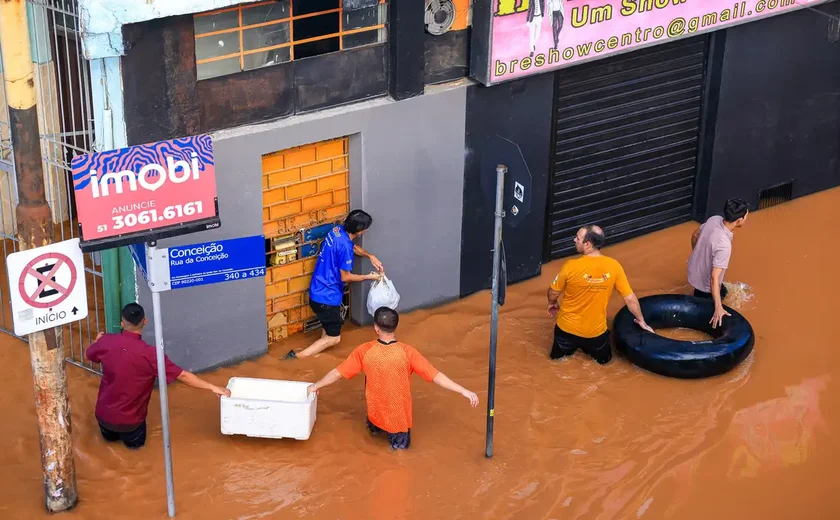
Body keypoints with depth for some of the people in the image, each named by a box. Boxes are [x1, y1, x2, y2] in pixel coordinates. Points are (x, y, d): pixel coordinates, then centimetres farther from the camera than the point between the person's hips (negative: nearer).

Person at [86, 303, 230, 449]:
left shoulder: (107, 342, -14)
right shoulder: (149, 354, -25)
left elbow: (89, 354, 10)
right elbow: (182, 375, -23)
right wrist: (213, 387, -15)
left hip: (103, 413, 3)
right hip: (129, 420, -3)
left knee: (110, 437, 37)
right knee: (135, 442, 30)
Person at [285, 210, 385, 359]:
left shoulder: (338, 230, 0)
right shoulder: (344, 246, -26)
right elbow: (345, 277, -17)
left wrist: (370, 256, 9)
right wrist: (369, 277, -4)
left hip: (318, 291, 9)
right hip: (326, 296, -9)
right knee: (334, 338, 2)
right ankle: (296, 357, -4)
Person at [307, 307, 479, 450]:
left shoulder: (364, 351, -16)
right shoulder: (407, 352, -21)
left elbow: (337, 373, -5)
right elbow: (436, 376, -22)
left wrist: (316, 386, 12)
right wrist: (465, 392, -17)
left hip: (376, 416, 2)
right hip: (399, 419, -2)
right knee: (402, 443, 27)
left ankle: (375, 425, 20)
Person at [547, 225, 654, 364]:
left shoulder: (571, 266, -24)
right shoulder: (613, 266, -18)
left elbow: (553, 293, -7)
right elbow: (630, 298, -8)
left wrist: (552, 303, 17)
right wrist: (641, 321, 9)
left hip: (568, 328, 0)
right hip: (596, 331, 0)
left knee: (557, 355, 30)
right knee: (603, 359, 30)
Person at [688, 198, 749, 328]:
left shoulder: (714, 219, -18)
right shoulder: (724, 245, -40)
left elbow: (695, 235, 2)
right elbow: (714, 277, -39)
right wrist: (718, 307, -38)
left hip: (694, 270, 8)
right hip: (705, 283, -8)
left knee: (722, 292, 32)